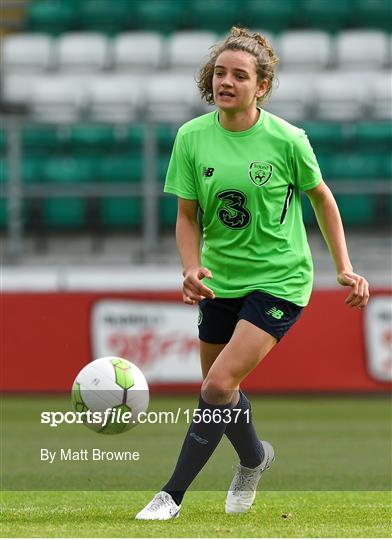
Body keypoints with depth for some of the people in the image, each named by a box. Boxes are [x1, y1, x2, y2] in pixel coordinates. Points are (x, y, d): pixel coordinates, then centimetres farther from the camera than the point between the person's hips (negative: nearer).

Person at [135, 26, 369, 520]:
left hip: (279, 280, -4)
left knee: (219, 385, -18)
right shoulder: (193, 137, -7)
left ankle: (173, 494, -8)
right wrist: (191, 268, -18)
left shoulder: (286, 139, -14)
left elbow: (320, 196, 3)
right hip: (221, 279, 4)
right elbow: (188, 215, 0)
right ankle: (254, 459, 47)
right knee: (219, 391, 15)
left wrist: (345, 268, 3)